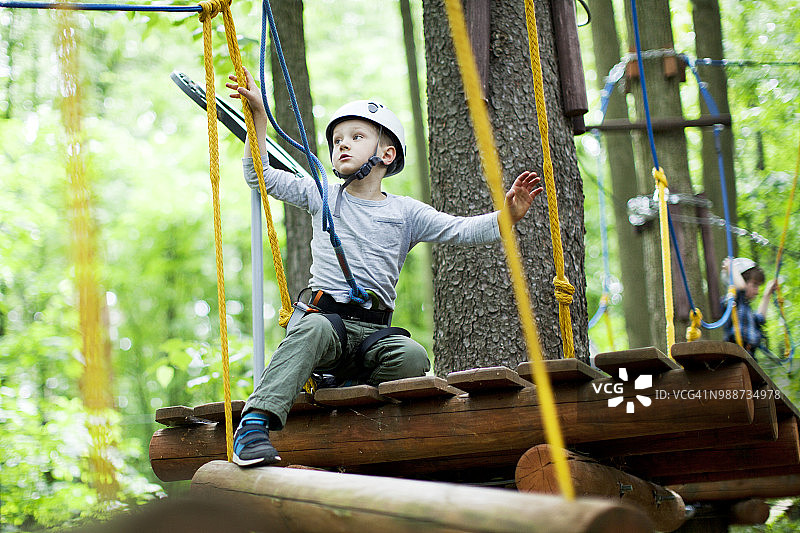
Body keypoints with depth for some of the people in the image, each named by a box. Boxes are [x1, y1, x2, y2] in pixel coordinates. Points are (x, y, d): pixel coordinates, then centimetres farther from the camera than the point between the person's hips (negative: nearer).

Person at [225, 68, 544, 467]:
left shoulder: (405, 212, 12)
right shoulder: (323, 198, 16)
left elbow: (462, 231, 4)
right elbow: (260, 176, 15)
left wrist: (506, 215, -15)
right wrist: (258, 113, 6)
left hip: (373, 331, 1)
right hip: (323, 312, -1)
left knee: (412, 357, -31)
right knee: (315, 329, -38)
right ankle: (255, 422, -43)